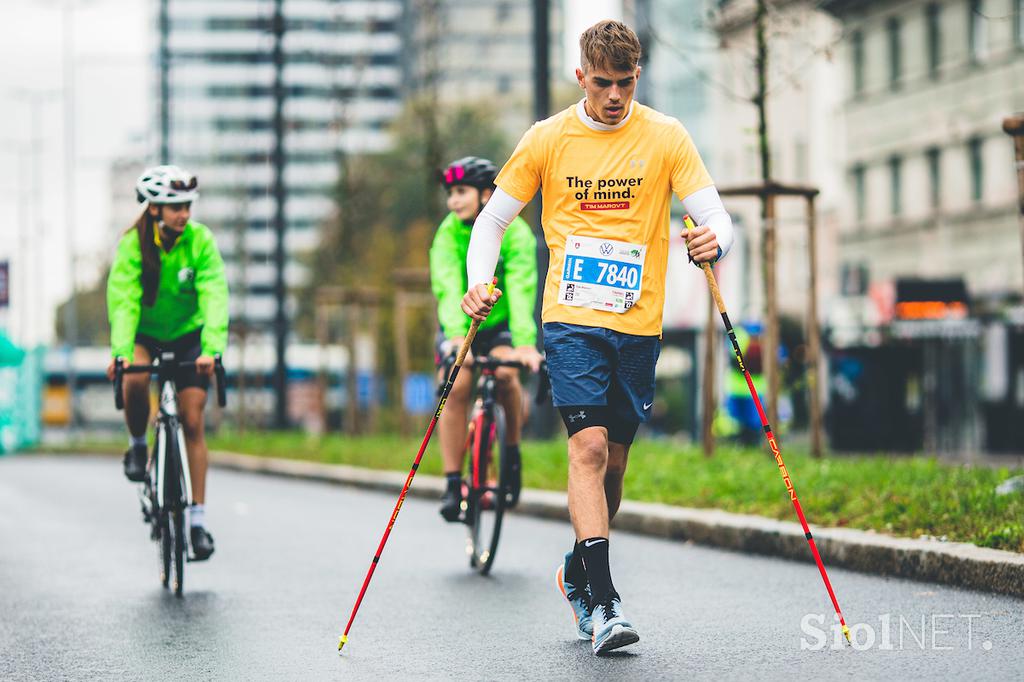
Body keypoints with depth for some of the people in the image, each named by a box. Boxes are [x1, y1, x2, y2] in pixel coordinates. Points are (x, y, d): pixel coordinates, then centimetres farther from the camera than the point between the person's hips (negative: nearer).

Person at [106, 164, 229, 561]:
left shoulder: (200, 240, -20)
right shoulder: (133, 243, -20)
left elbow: (214, 298, -27)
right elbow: (122, 298, -28)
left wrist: (211, 350, -41)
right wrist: (120, 352, -42)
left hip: (188, 334, 0)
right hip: (145, 332, 0)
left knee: (192, 421, -6)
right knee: (134, 380, -33)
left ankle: (198, 518, 0)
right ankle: (137, 446, -2)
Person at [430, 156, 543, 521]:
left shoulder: (515, 233, -20)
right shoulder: (449, 234, -17)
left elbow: (520, 289, -34)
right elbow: (449, 288, -31)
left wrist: (525, 342, -49)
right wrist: (456, 336, -49)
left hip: (500, 325, -1)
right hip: (460, 329, 1)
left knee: (505, 373, -30)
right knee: (456, 387, -23)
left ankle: (513, 449, -6)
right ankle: (453, 484, -18)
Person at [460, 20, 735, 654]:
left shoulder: (666, 137, 2)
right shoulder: (547, 139, 3)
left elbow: (715, 215, -3)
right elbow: (493, 218, 8)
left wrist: (714, 241, -28)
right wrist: (479, 281, -10)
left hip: (639, 322, 2)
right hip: (572, 317, -2)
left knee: (613, 459, 10)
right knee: (589, 444, -17)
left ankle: (578, 573, 34)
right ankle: (603, 601, -20)